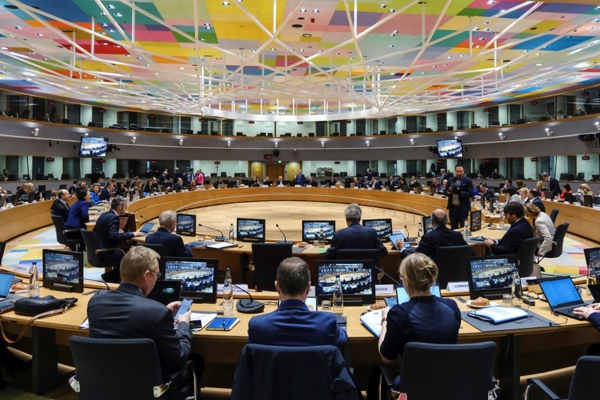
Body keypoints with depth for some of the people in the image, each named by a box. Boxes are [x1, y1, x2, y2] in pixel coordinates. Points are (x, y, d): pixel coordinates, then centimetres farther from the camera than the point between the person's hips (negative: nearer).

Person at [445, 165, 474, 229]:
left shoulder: (468, 180, -4)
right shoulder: (450, 180, 8)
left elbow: (471, 194, -11)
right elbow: (446, 192, 10)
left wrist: (459, 193, -23)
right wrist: (448, 192, -13)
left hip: (463, 208, -4)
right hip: (452, 207, 4)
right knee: (453, 227, 10)